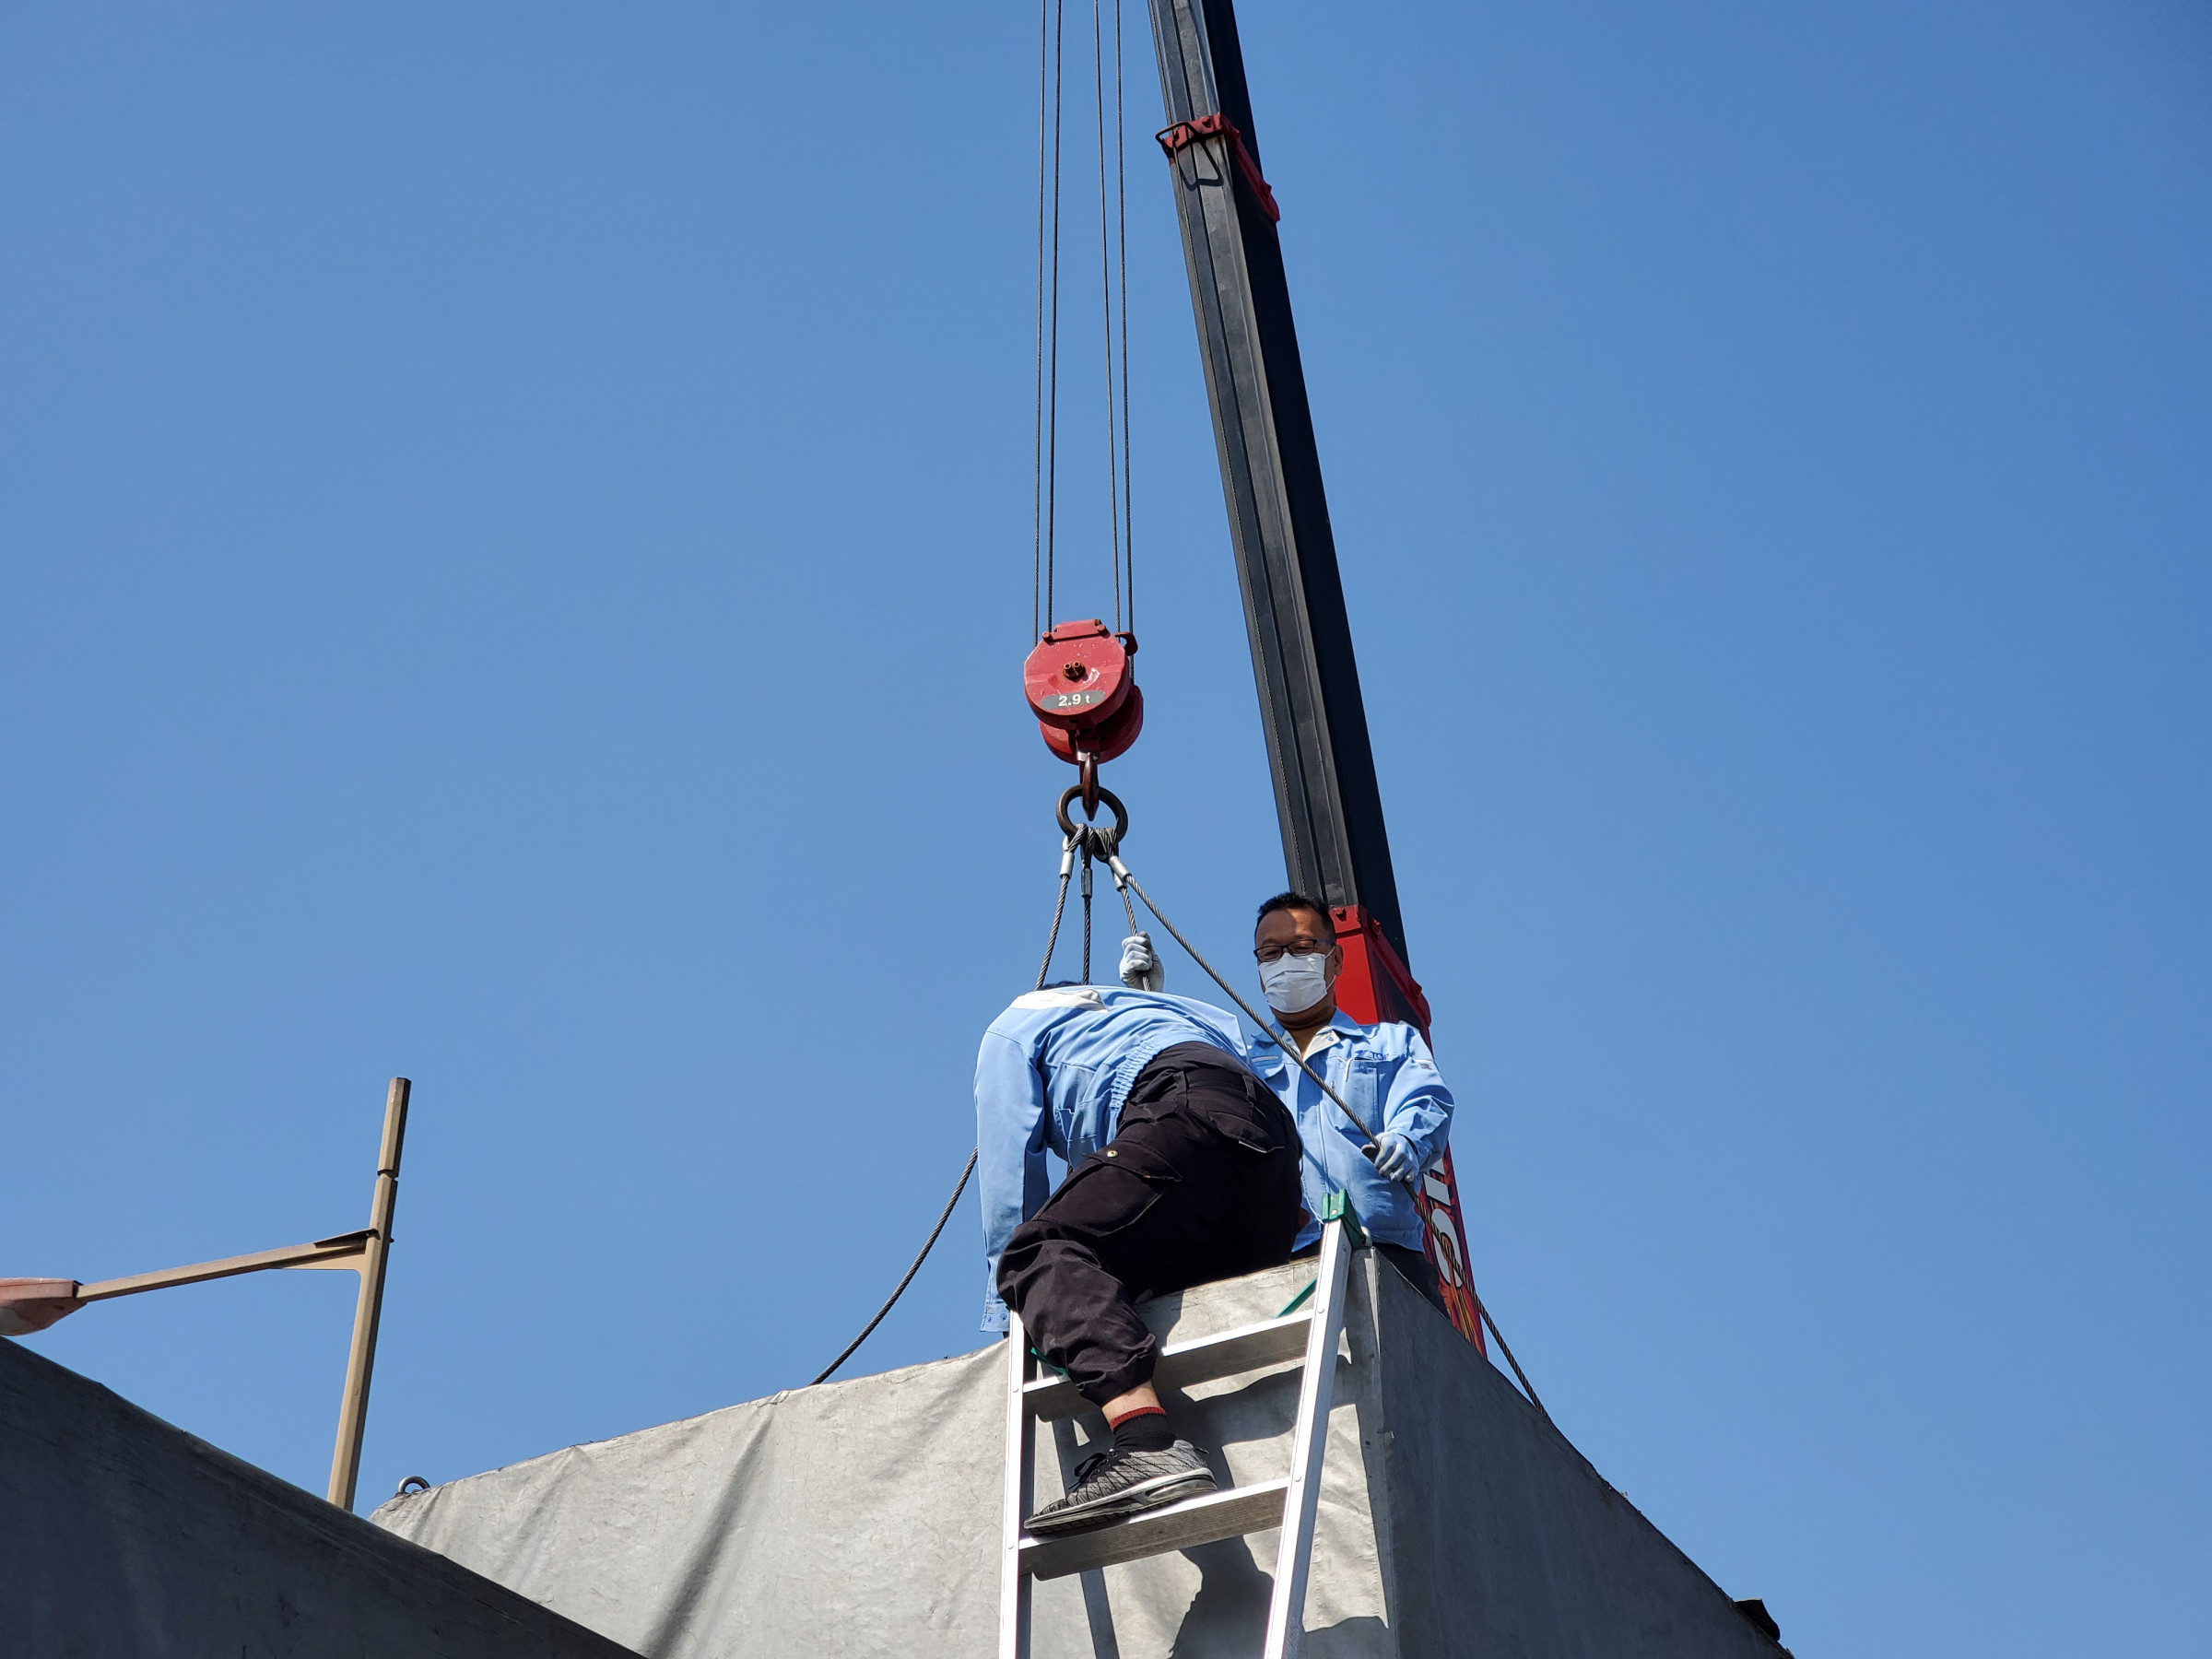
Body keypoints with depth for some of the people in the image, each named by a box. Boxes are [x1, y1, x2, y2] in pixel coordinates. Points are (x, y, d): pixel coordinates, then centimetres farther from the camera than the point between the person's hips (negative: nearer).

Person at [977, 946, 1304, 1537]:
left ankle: (1146, 1444, -42)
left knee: (1043, 1253, -18)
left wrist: (1005, 1318, 19)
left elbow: (1008, 1173, 18)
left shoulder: (1012, 1028, 28)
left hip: (1189, 1115, -7)